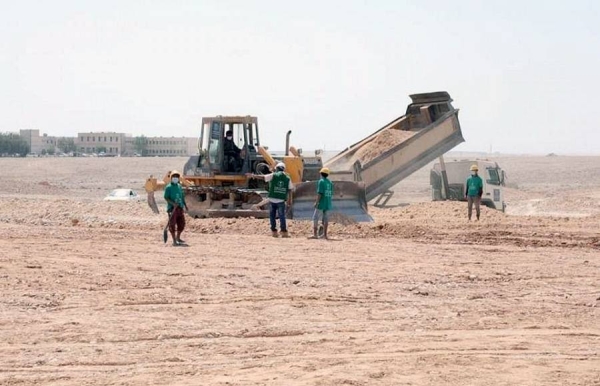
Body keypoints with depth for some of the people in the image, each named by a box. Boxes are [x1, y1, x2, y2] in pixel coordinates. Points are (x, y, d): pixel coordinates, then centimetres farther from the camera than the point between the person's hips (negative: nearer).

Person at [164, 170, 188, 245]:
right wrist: (173, 203, -23)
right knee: (172, 224, -4)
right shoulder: (168, 187, -6)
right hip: (172, 208, -7)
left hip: (180, 208, 7)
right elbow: (166, 197, -11)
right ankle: (174, 241, 0)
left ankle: (178, 238, 30)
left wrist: (185, 205, 15)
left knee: (182, 223, 10)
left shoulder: (179, 186, 14)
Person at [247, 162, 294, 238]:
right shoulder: (287, 178, 6)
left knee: (272, 216, 11)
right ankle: (284, 232, -6)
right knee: (282, 216, 1)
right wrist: (289, 201, 11)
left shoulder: (273, 176, 0)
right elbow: (290, 190, 5)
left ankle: (274, 231, 9)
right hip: (281, 200, 0)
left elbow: (262, 177, 0)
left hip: (272, 199, 0)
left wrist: (252, 175, 11)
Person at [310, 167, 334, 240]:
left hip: (321, 204, -7)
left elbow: (320, 193, -17)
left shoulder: (321, 181, -10)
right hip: (328, 204, 7)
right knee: (325, 219, 8)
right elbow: (331, 194, 13)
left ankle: (315, 234, -11)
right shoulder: (330, 182, 11)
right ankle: (325, 234, 8)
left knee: (315, 218, -4)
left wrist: (316, 202, -15)